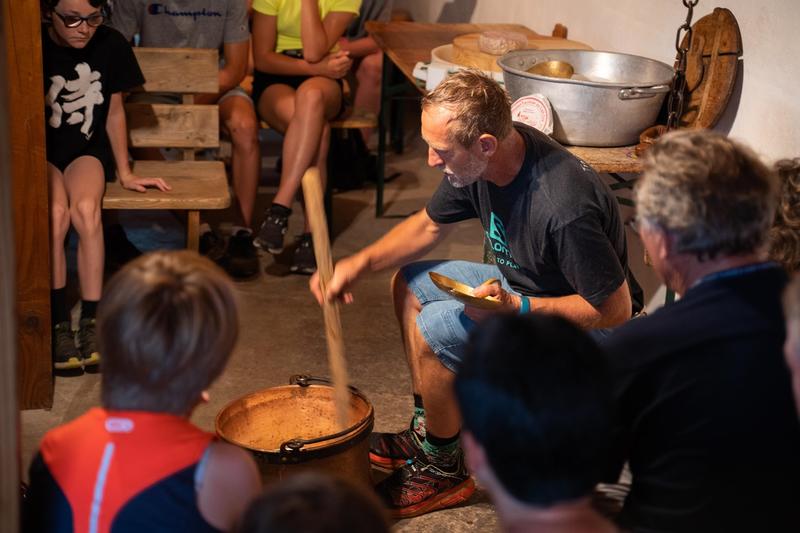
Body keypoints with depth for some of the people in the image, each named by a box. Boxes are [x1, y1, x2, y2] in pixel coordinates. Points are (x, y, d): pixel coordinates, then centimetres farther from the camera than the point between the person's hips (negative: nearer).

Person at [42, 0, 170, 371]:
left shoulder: (110, 45, -7)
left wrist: (125, 173, 9)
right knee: (55, 214, -30)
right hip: (40, 150, -1)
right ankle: (58, 324, -19)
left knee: (86, 209, -29)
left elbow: (114, 112, 5)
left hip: (86, 149, 2)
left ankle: (91, 320, -20)